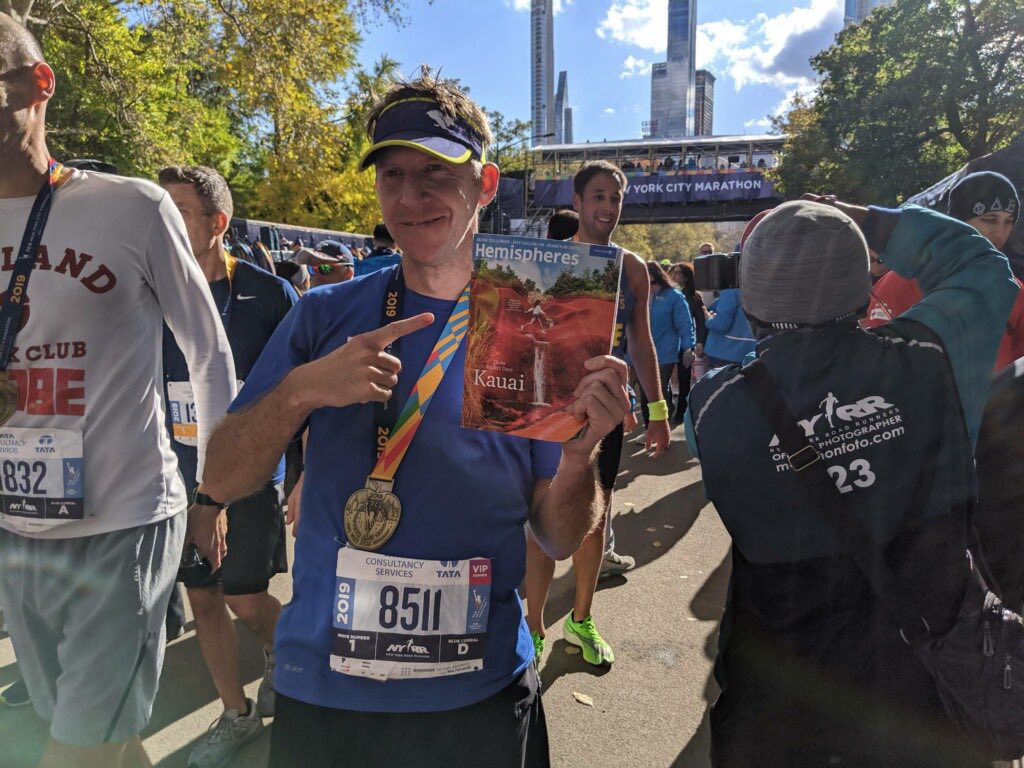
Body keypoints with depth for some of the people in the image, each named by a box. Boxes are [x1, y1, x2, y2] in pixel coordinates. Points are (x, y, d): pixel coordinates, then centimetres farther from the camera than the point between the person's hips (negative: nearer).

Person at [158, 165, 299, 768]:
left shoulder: (269, 294, -10)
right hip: (180, 479, 4)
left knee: (245, 600, 3)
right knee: (203, 599, 12)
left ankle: (281, 651, 38)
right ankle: (237, 715, 32)